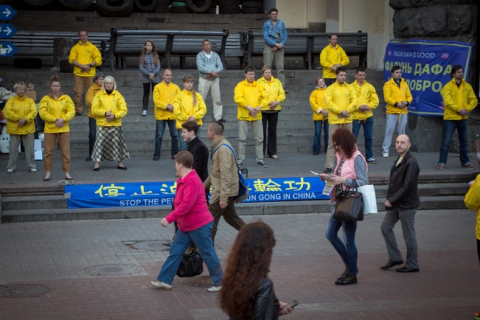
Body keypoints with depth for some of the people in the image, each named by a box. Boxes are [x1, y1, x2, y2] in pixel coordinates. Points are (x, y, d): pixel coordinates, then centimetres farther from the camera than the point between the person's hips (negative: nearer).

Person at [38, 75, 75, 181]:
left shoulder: (66, 98, 6)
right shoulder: (46, 99, 2)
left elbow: (71, 112, -1)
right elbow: (43, 113, -7)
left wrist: (63, 119, -16)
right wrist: (55, 119, -16)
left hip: (64, 129, 1)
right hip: (50, 129, -1)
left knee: (65, 152, 2)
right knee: (48, 152, 2)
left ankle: (67, 173, 8)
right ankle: (47, 173, 10)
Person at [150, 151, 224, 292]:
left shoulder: (192, 181, -23)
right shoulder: (184, 180, 9)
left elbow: (186, 204, -29)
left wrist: (169, 218, -26)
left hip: (199, 225, -10)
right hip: (186, 226, 10)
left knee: (208, 254, 2)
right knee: (175, 251, 10)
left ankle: (220, 283, 16)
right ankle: (165, 281, 15)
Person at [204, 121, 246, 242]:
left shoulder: (223, 149, -21)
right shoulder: (218, 147, 11)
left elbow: (226, 175, -25)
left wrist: (223, 197, -25)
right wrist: (205, 184, 25)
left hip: (223, 191, -10)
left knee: (211, 219, -2)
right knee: (231, 217, 18)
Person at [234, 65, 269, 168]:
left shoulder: (259, 86, 8)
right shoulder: (240, 85, -1)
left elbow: (265, 98, 4)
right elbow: (238, 98, -14)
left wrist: (259, 107, -12)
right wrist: (249, 107, -19)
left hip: (257, 116, 3)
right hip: (243, 116, -3)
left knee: (259, 139, 4)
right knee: (242, 138, -2)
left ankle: (260, 160, 11)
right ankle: (240, 160, 4)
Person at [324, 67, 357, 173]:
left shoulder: (350, 88, 10)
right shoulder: (330, 88, 0)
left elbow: (354, 101, 1)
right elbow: (329, 102, -11)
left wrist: (347, 110, -14)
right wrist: (340, 111, -19)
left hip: (347, 120, 3)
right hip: (334, 120, -3)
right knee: (332, 143, -3)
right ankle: (329, 166, -2)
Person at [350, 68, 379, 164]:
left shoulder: (370, 87, 8)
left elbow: (375, 101, 5)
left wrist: (368, 106, -13)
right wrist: (359, 107, -19)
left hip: (368, 116, 3)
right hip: (355, 116, -3)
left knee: (368, 137, 9)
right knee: (353, 138, -3)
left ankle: (369, 156, 19)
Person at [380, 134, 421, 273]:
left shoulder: (411, 163, -19)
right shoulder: (399, 160, 10)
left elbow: (407, 186, -23)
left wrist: (392, 200, -20)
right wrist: (390, 199, 7)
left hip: (406, 204, -9)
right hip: (396, 203, 9)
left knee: (408, 234, 0)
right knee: (386, 226, 12)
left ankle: (412, 265, 12)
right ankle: (395, 257, 22)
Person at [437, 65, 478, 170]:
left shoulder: (467, 86, 7)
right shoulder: (448, 86, -6)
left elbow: (474, 100, 3)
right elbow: (448, 102, -17)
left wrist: (467, 109, -14)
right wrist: (459, 109, -23)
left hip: (463, 118, 4)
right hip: (450, 118, -4)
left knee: (464, 142, 12)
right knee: (446, 142, -5)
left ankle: (465, 162, 23)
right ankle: (441, 163, -1)